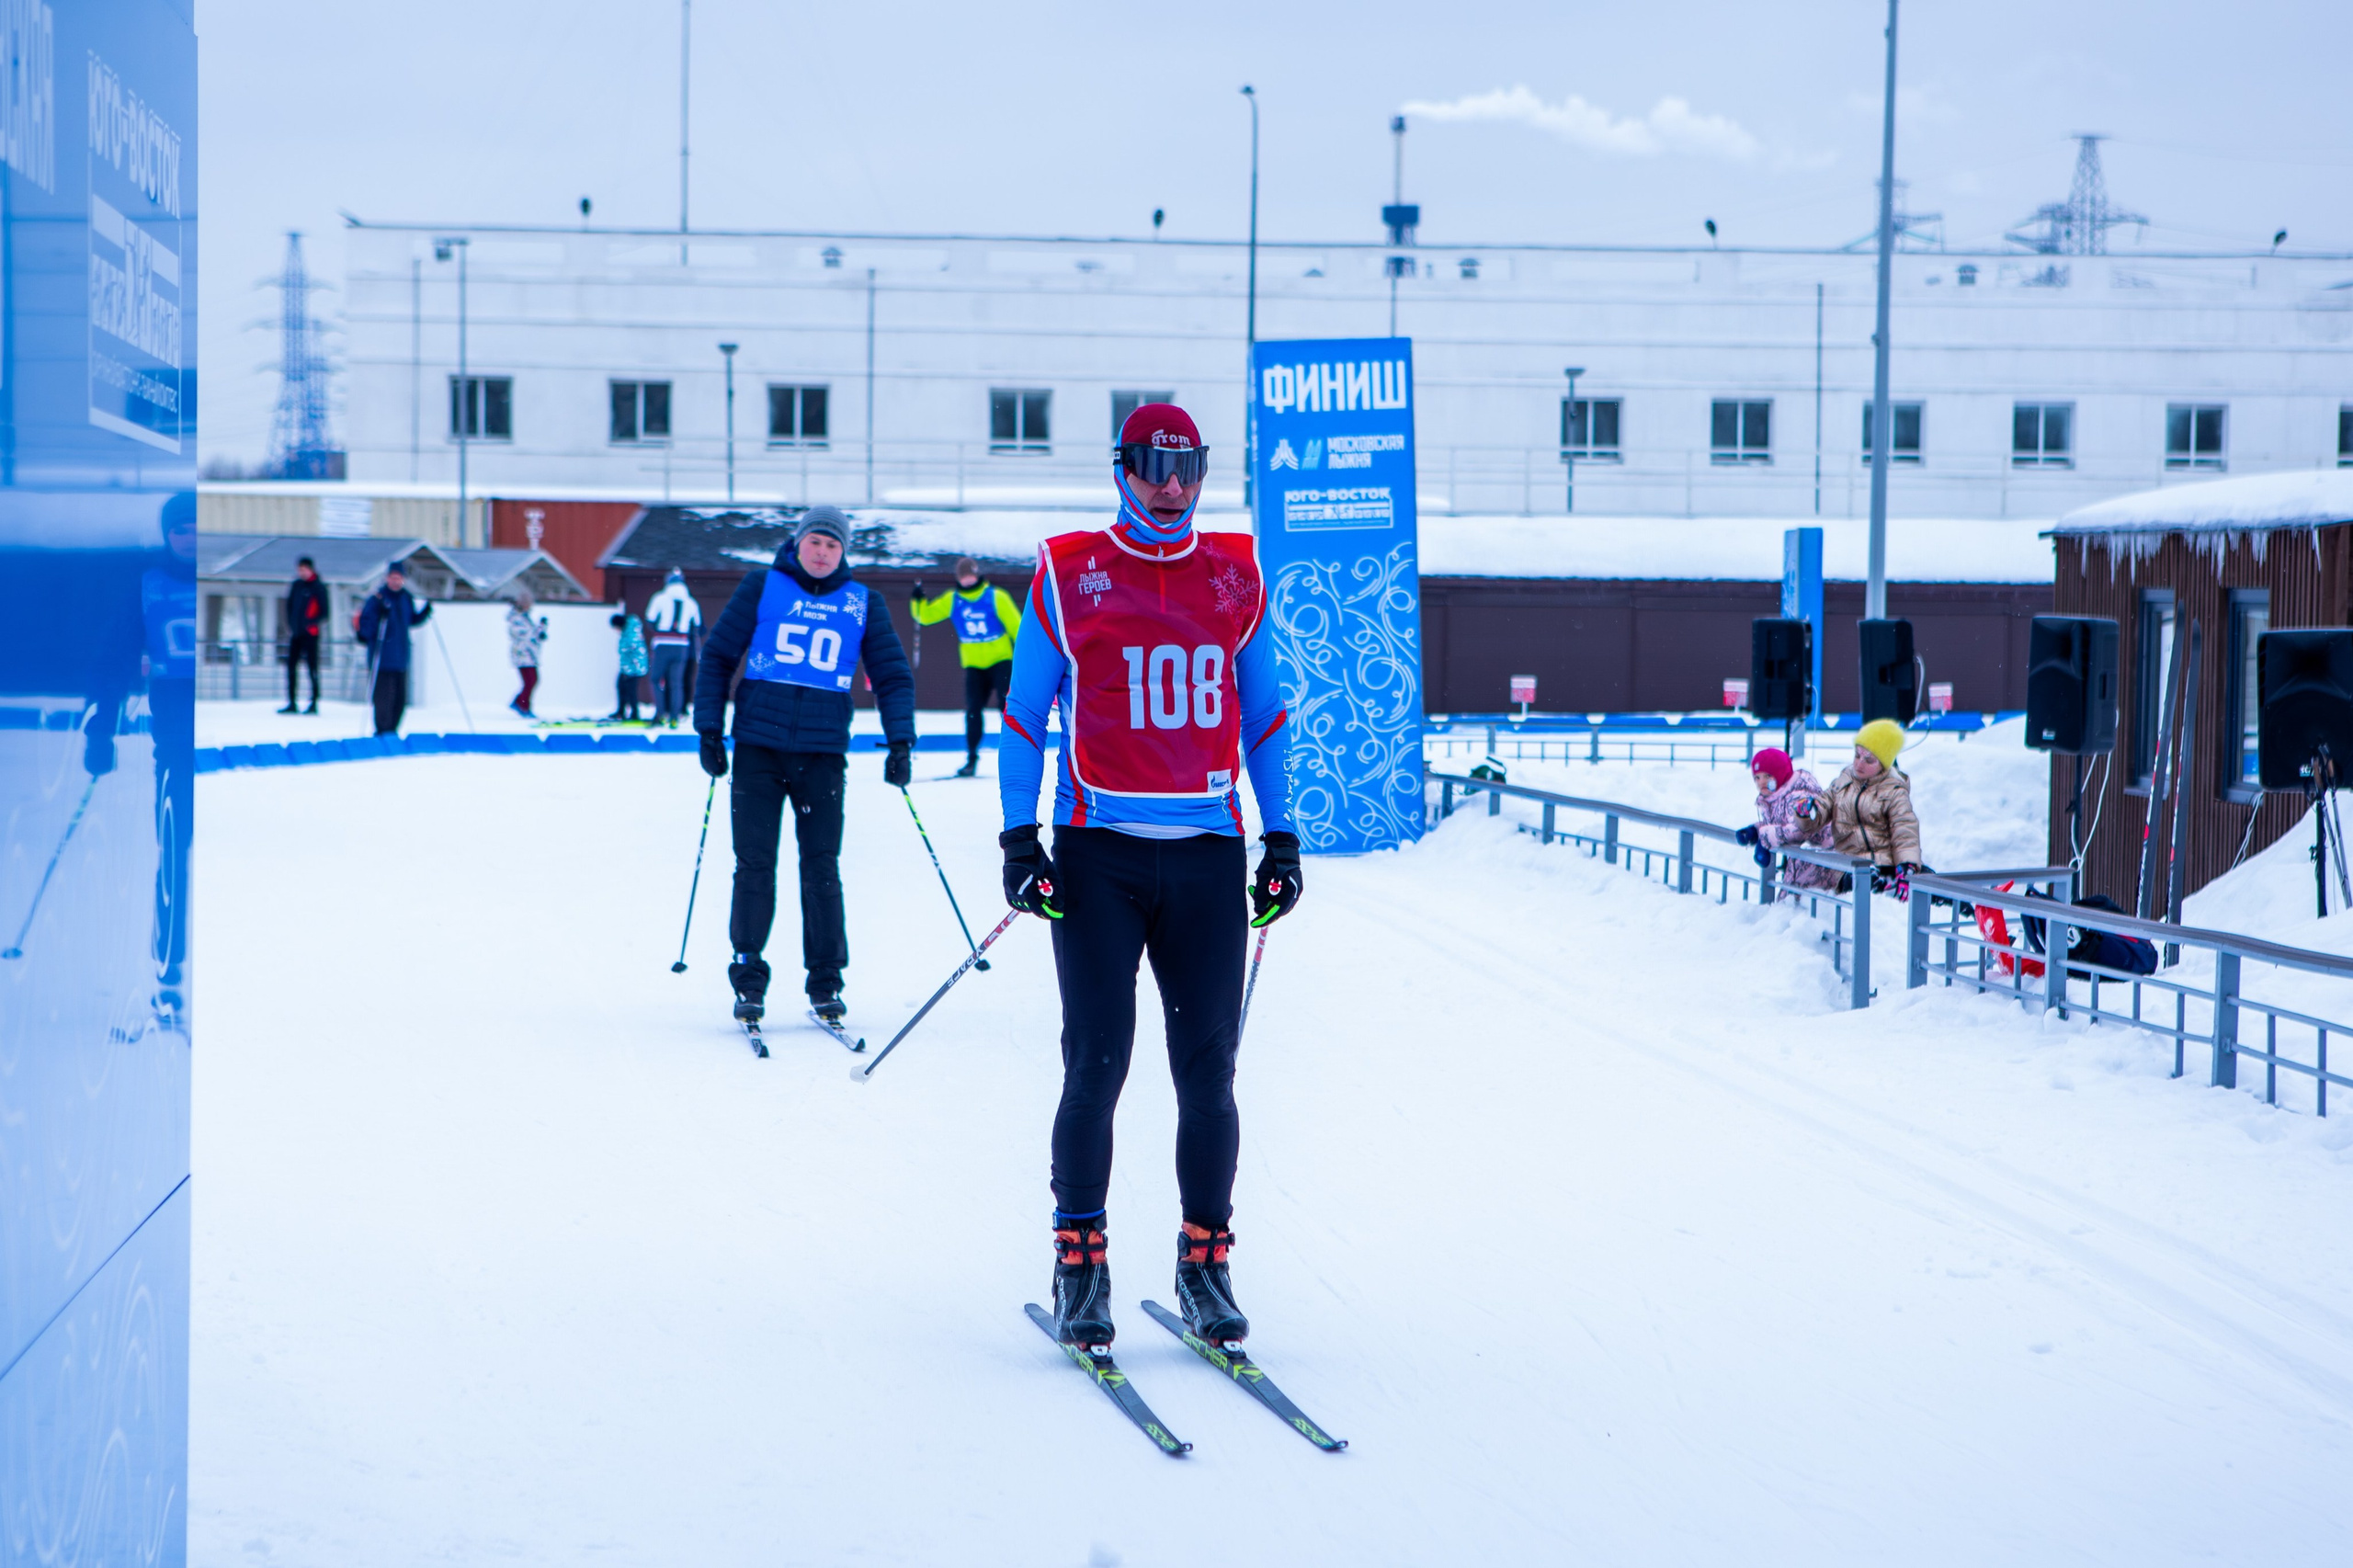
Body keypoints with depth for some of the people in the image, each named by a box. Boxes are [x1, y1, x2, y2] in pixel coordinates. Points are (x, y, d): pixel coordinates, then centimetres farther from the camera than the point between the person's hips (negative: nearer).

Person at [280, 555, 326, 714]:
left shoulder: (318, 587, -5)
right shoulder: (296, 585, 12)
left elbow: (324, 611, -6)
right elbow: (290, 605, 19)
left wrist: (314, 624, -15)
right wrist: (290, 625, 10)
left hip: (310, 634, -6)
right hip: (296, 633, 6)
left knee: (312, 667, -5)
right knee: (291, 666, 5)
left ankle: (314, 703, -1)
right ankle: (291, 703, 10)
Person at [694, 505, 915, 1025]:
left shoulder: (862, 603, 8)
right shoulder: (763, 587, 4)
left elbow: (893, 674, 12)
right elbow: (717, 655, 7)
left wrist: (900, 741, 1)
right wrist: (709, 729, 1)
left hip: (823, 752, 1)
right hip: (758, 747, -1)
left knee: (821, 867, -1)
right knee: (754, 864, -1)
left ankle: (826, 982, 7)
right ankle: (748, 976, 9)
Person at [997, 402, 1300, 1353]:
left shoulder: (1236, 577, 11)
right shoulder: (1066, 576, 3)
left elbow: (1263, 718, 17)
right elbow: (1022, 718, 6)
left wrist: (1282, 840, 10)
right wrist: (1019, 839, -3)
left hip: (1209, 853, 2)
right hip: (1100, 853, -2)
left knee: (1208, 1072, 2)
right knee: (1096, 1066, -5)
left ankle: (1204, 1263, 12)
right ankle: (1079, 1267, 5)